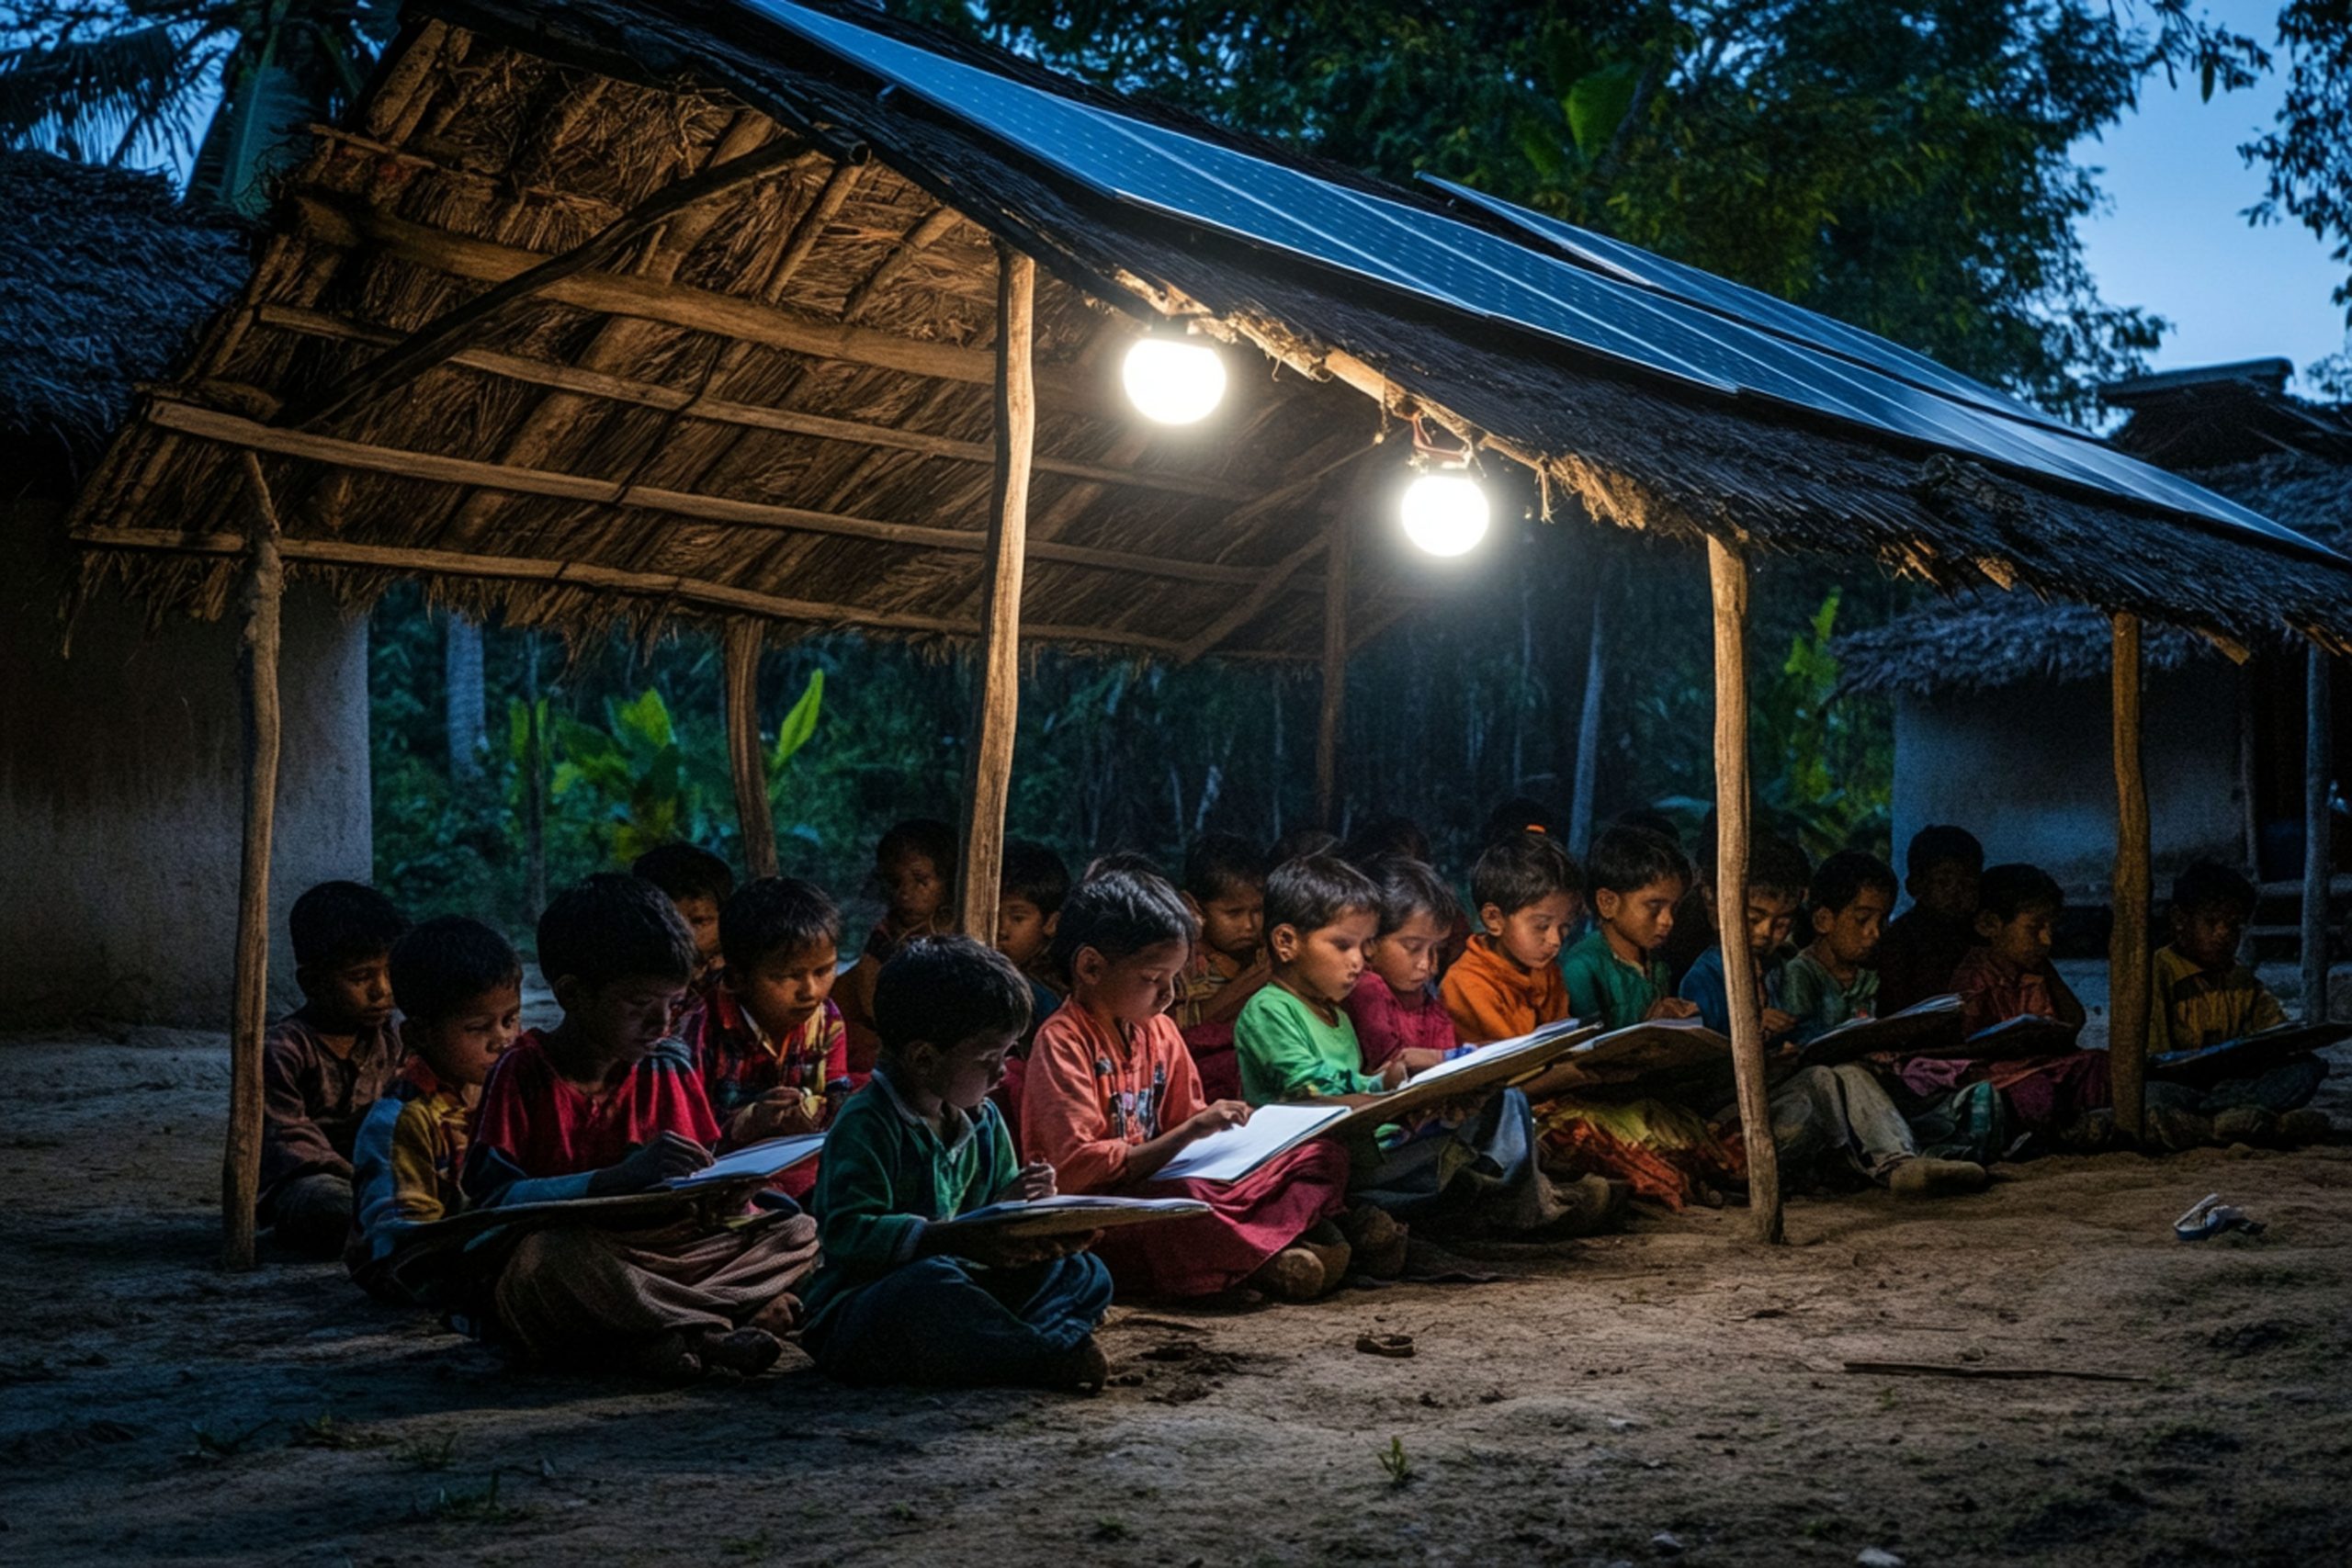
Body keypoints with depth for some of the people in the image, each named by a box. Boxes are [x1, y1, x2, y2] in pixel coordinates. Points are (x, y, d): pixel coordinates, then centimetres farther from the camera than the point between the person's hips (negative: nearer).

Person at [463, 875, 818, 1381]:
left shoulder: (670, 1066, 8)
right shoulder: (524, 1074, -7)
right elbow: (492, 1199, -19)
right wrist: (619, 1177, -29)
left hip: (654, 1262, 5)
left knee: (798, 1229, -8)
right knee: (554, 1250, -39)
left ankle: (665, 1334, -29)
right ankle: (721, 1330, -32)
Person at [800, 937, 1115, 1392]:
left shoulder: (983, 1120, 11)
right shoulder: (867, 1124, -15)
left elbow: (995, 1231, 17)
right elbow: (850, 1234, -26)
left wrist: (1016, 1201, -8)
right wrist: (955, 1239, -35)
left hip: (956, 1296, 8)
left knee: (1085, 1272, 1)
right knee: (929, 1283, -40)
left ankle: (1021, 1346, -27)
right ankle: (1053, 1357, -29)